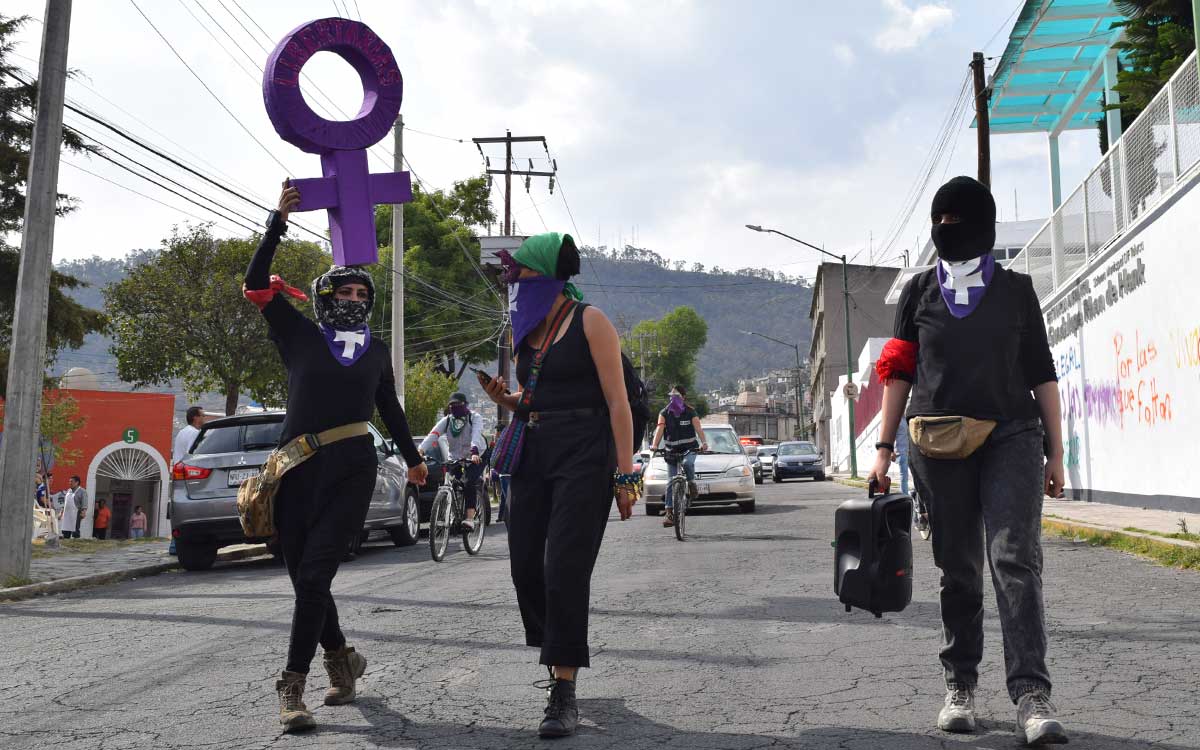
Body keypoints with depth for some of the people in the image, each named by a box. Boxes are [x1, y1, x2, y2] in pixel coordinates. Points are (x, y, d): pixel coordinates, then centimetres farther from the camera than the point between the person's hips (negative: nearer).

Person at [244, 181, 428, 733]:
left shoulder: (377, 351, 16)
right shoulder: (301, 336, 8)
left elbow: (389, 408, 29)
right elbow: (256, 286, -2)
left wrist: (412, 458, 39)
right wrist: (277, 223, -9)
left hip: (351, 471, 0)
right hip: (298, 469, 0)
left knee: (314, 577, -10)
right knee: (303, 578, 6)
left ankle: (292, 687, -5)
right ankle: (341, 657, 29)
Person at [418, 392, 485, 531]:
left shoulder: (475, 418, -13)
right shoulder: (447, 420, -4)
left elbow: (476, 435, -33)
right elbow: (433, 435, -21)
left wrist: (474, 452, -53)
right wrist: (420, 451, -39)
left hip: (476, 456, -4)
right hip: (454, 457, 4)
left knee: (470, 483, -25)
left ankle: (470, 519, -30)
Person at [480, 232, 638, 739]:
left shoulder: (589, 322, -5)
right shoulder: (525, 331, 15)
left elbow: (617, 401, -9)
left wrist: (625, 474, -14)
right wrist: (504, 398, 1)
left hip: (584, 454, -7)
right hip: (534, 452, 7)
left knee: (565, 568, -10)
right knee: (525, 567, 5)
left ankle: (564, 693, -2)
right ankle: (562, 655, 28)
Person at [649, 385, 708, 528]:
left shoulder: (690, 413, -3)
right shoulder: (664, 413, 1)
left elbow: (698, 429, -15)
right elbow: (660, 429, -12)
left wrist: (704, 443, -34)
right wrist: (654, 445, -30)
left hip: (689, 448, -2)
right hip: (672, 451, 2)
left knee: (688, 463, -36)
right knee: (671, 482, -2)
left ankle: (691, 483, -6)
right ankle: (670, 513, 1)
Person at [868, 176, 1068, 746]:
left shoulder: (1016, 290, 10)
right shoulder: (919, 292, 12)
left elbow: (1041, 374, 10)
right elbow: (898, 373, 11)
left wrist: (1056, 453, 5)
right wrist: (884, 447, 4)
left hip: (1010, 439, -1)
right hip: (938, 446, 1)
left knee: (1016, 560, -13)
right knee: (957, 570, 7)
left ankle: (1032, 695, -14)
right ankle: (960, 687, 16)